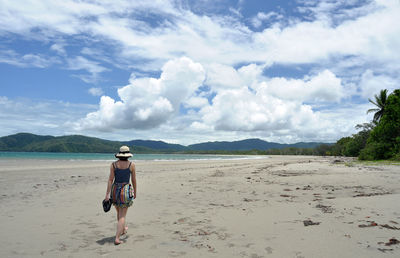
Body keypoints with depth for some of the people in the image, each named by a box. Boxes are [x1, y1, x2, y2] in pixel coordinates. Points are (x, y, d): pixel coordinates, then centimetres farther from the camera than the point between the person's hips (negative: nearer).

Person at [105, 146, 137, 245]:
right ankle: (117, 238, -5)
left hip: (115, 190, 3)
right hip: (126, 190, -3)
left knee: (119, 212, 23)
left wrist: (107, 194, -5)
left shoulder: (113, 164, -1)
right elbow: (134, 180, 1)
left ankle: (123, 229, 45)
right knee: (122, 215, 3)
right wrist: (135, 193, 13)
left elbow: (110, 180, -6)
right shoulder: (131, 165, -4)